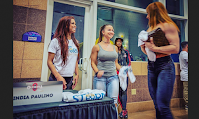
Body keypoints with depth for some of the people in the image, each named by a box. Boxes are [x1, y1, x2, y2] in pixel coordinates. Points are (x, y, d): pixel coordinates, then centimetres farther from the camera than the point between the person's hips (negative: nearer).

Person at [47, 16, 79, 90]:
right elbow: (49, 62, -8)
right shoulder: (56, 41, -6)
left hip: (70, 78, 5)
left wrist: (77, 74, 5)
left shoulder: (75, 42, 10)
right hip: (56, 78, -5)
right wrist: (58, 77, -17)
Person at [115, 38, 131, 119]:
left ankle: (124, 110, 2)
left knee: (124, 91, -4)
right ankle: (124, 109, 14)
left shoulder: (126, 52, 14)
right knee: (119, 91, 1)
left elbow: (129, 62, 14)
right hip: (117, 73, -1)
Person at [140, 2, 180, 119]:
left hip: (165, 65, -7)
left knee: (163, 106, -9)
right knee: (157, 105, 11)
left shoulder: (167, 25, -2)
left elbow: (175, 48, -13)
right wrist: (143, 47, 4)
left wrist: (155, 48, -16)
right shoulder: (150, 28, 20)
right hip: (151, 66, 7)